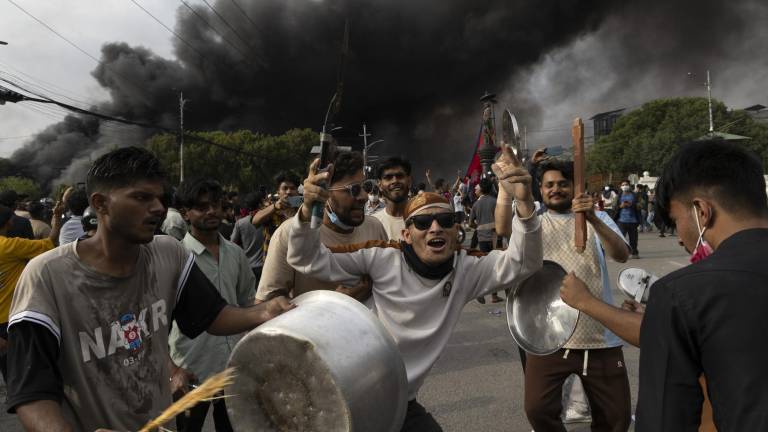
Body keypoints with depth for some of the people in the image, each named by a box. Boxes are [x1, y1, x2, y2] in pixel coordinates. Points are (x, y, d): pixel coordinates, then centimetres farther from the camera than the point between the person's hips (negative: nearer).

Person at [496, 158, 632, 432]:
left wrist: (592, 218, -27)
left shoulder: (598, 219, 6)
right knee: (538, 409, -4)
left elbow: (622, 255, -12)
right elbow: (502, 227, -18)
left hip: (601, 337, 1)